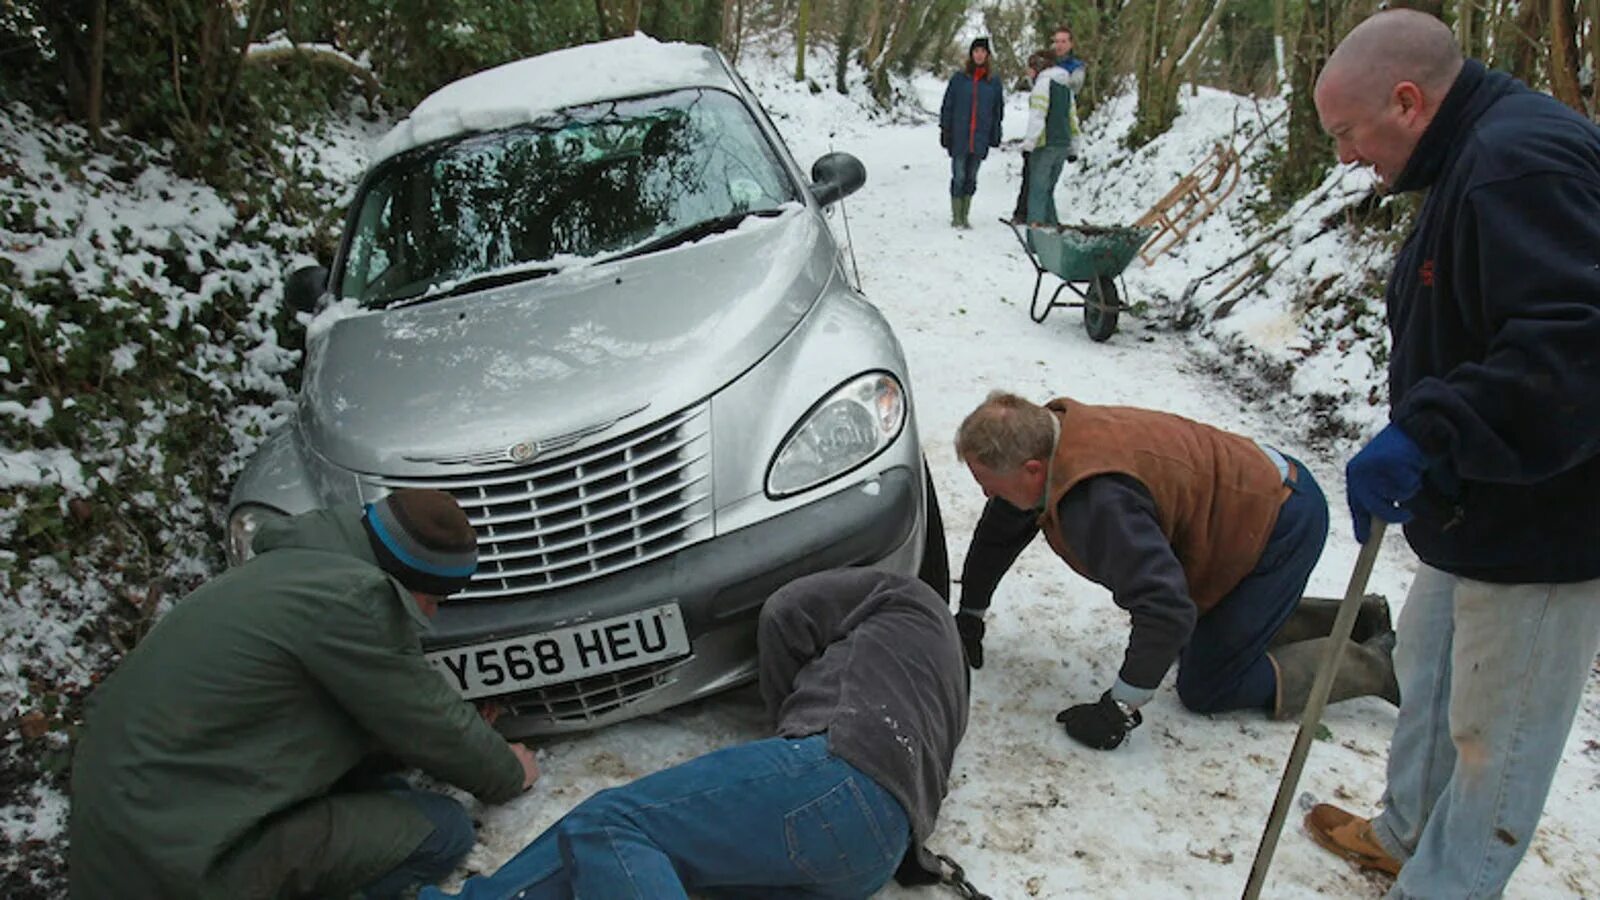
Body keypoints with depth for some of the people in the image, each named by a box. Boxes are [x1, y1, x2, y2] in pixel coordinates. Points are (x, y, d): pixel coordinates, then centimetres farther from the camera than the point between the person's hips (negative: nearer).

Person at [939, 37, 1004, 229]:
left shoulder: (994, 81, 6)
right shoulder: (959, 78, 1)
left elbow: (998, 110, 12)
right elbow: (947, 106, 4)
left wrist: (995, 135, 7)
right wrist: (945, 131, -1)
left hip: (980, 139, 2)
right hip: (959, 138, -2)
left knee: (971, 178, 8)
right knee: (959, 177, -2)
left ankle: (965, 216, 15)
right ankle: (956, 217, 5)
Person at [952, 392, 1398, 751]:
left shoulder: (1096, 500, -37)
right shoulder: (1050, 433, -7)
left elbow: (1165, 607, -40)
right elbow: (998, 531, 9)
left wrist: (1120, 707, -30)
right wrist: (970, 613, 15)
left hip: (1282, 521, -10)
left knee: (1207, 688, -4)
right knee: (1194, 642, 21)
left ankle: (1377, 663, 7)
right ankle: (1361, 618, 27)